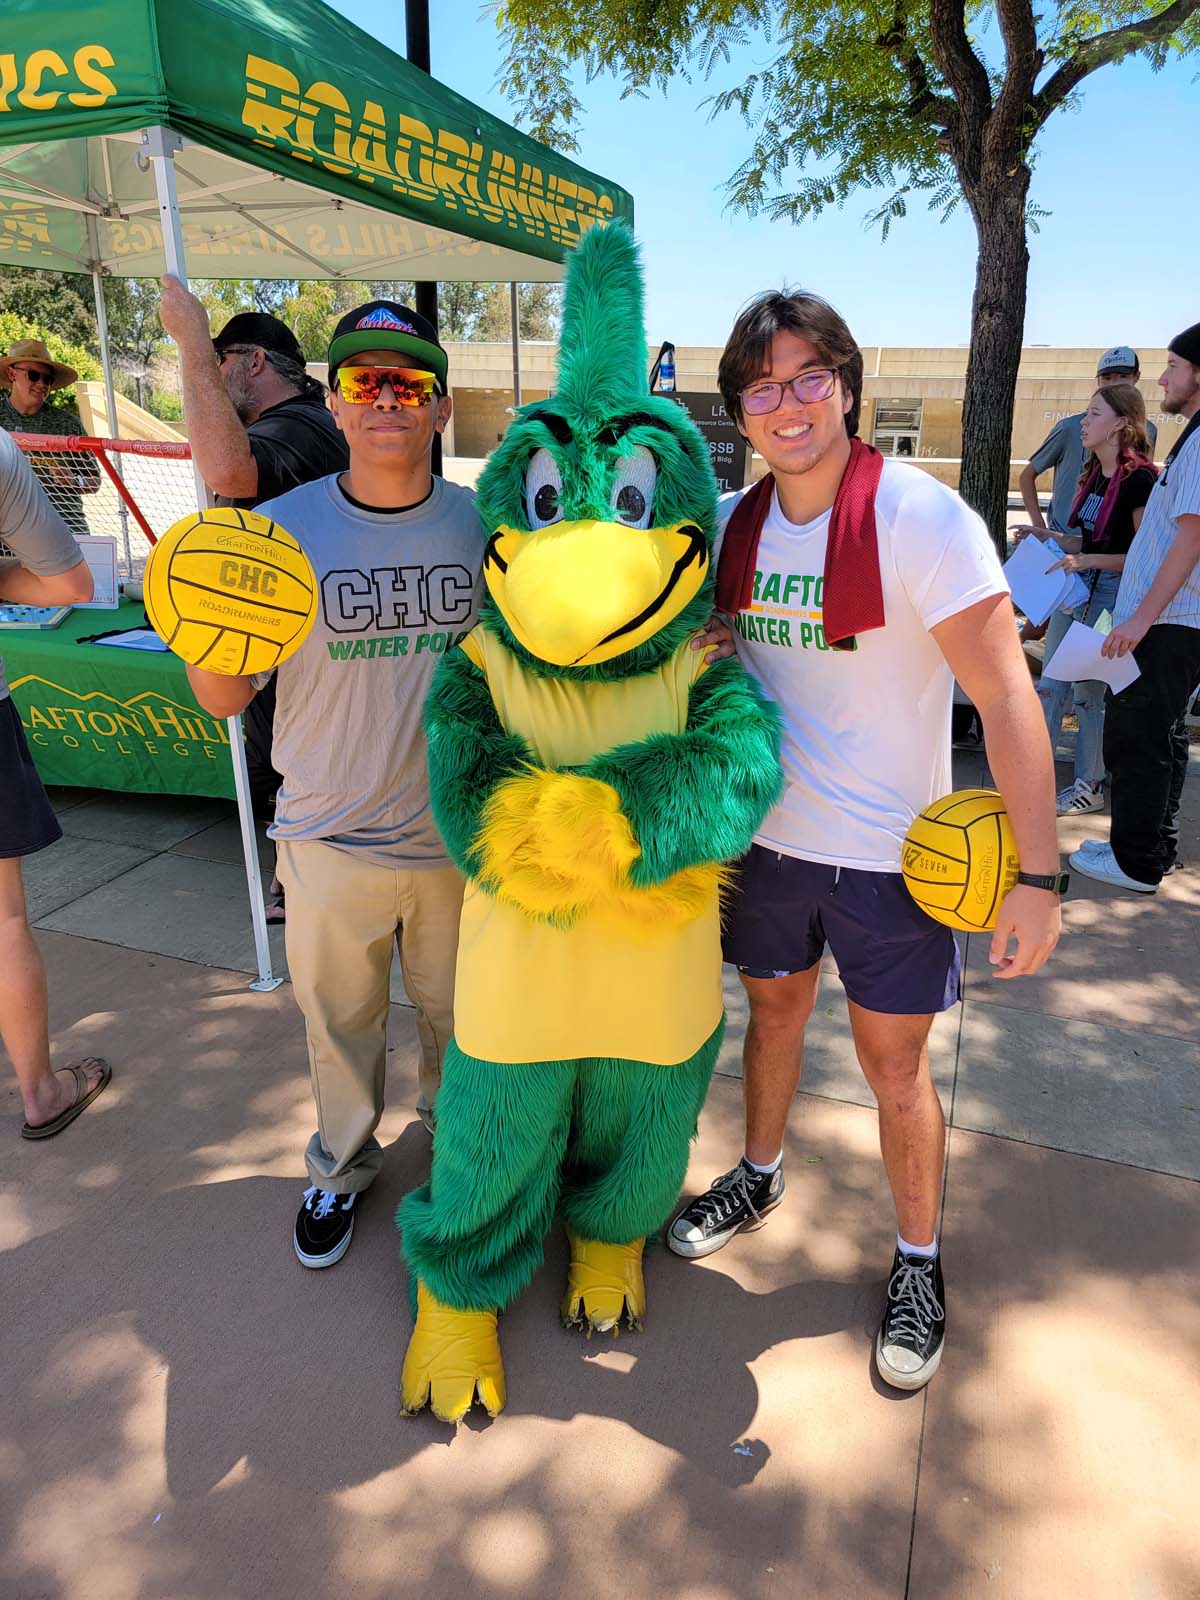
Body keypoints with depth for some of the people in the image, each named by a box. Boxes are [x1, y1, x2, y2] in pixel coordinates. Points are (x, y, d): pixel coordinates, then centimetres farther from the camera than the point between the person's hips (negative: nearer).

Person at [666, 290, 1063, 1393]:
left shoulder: (922, 517, -17)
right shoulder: (732, 525, 0)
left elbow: (1006, 695, -19)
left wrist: (1039, 873, -22)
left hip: (891, 855, -4)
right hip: (768, 836, 5)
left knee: (895, 1068, 9)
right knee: (773, 1012, 22)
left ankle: (919, 1263, 34)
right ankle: (758, 1179, 48)